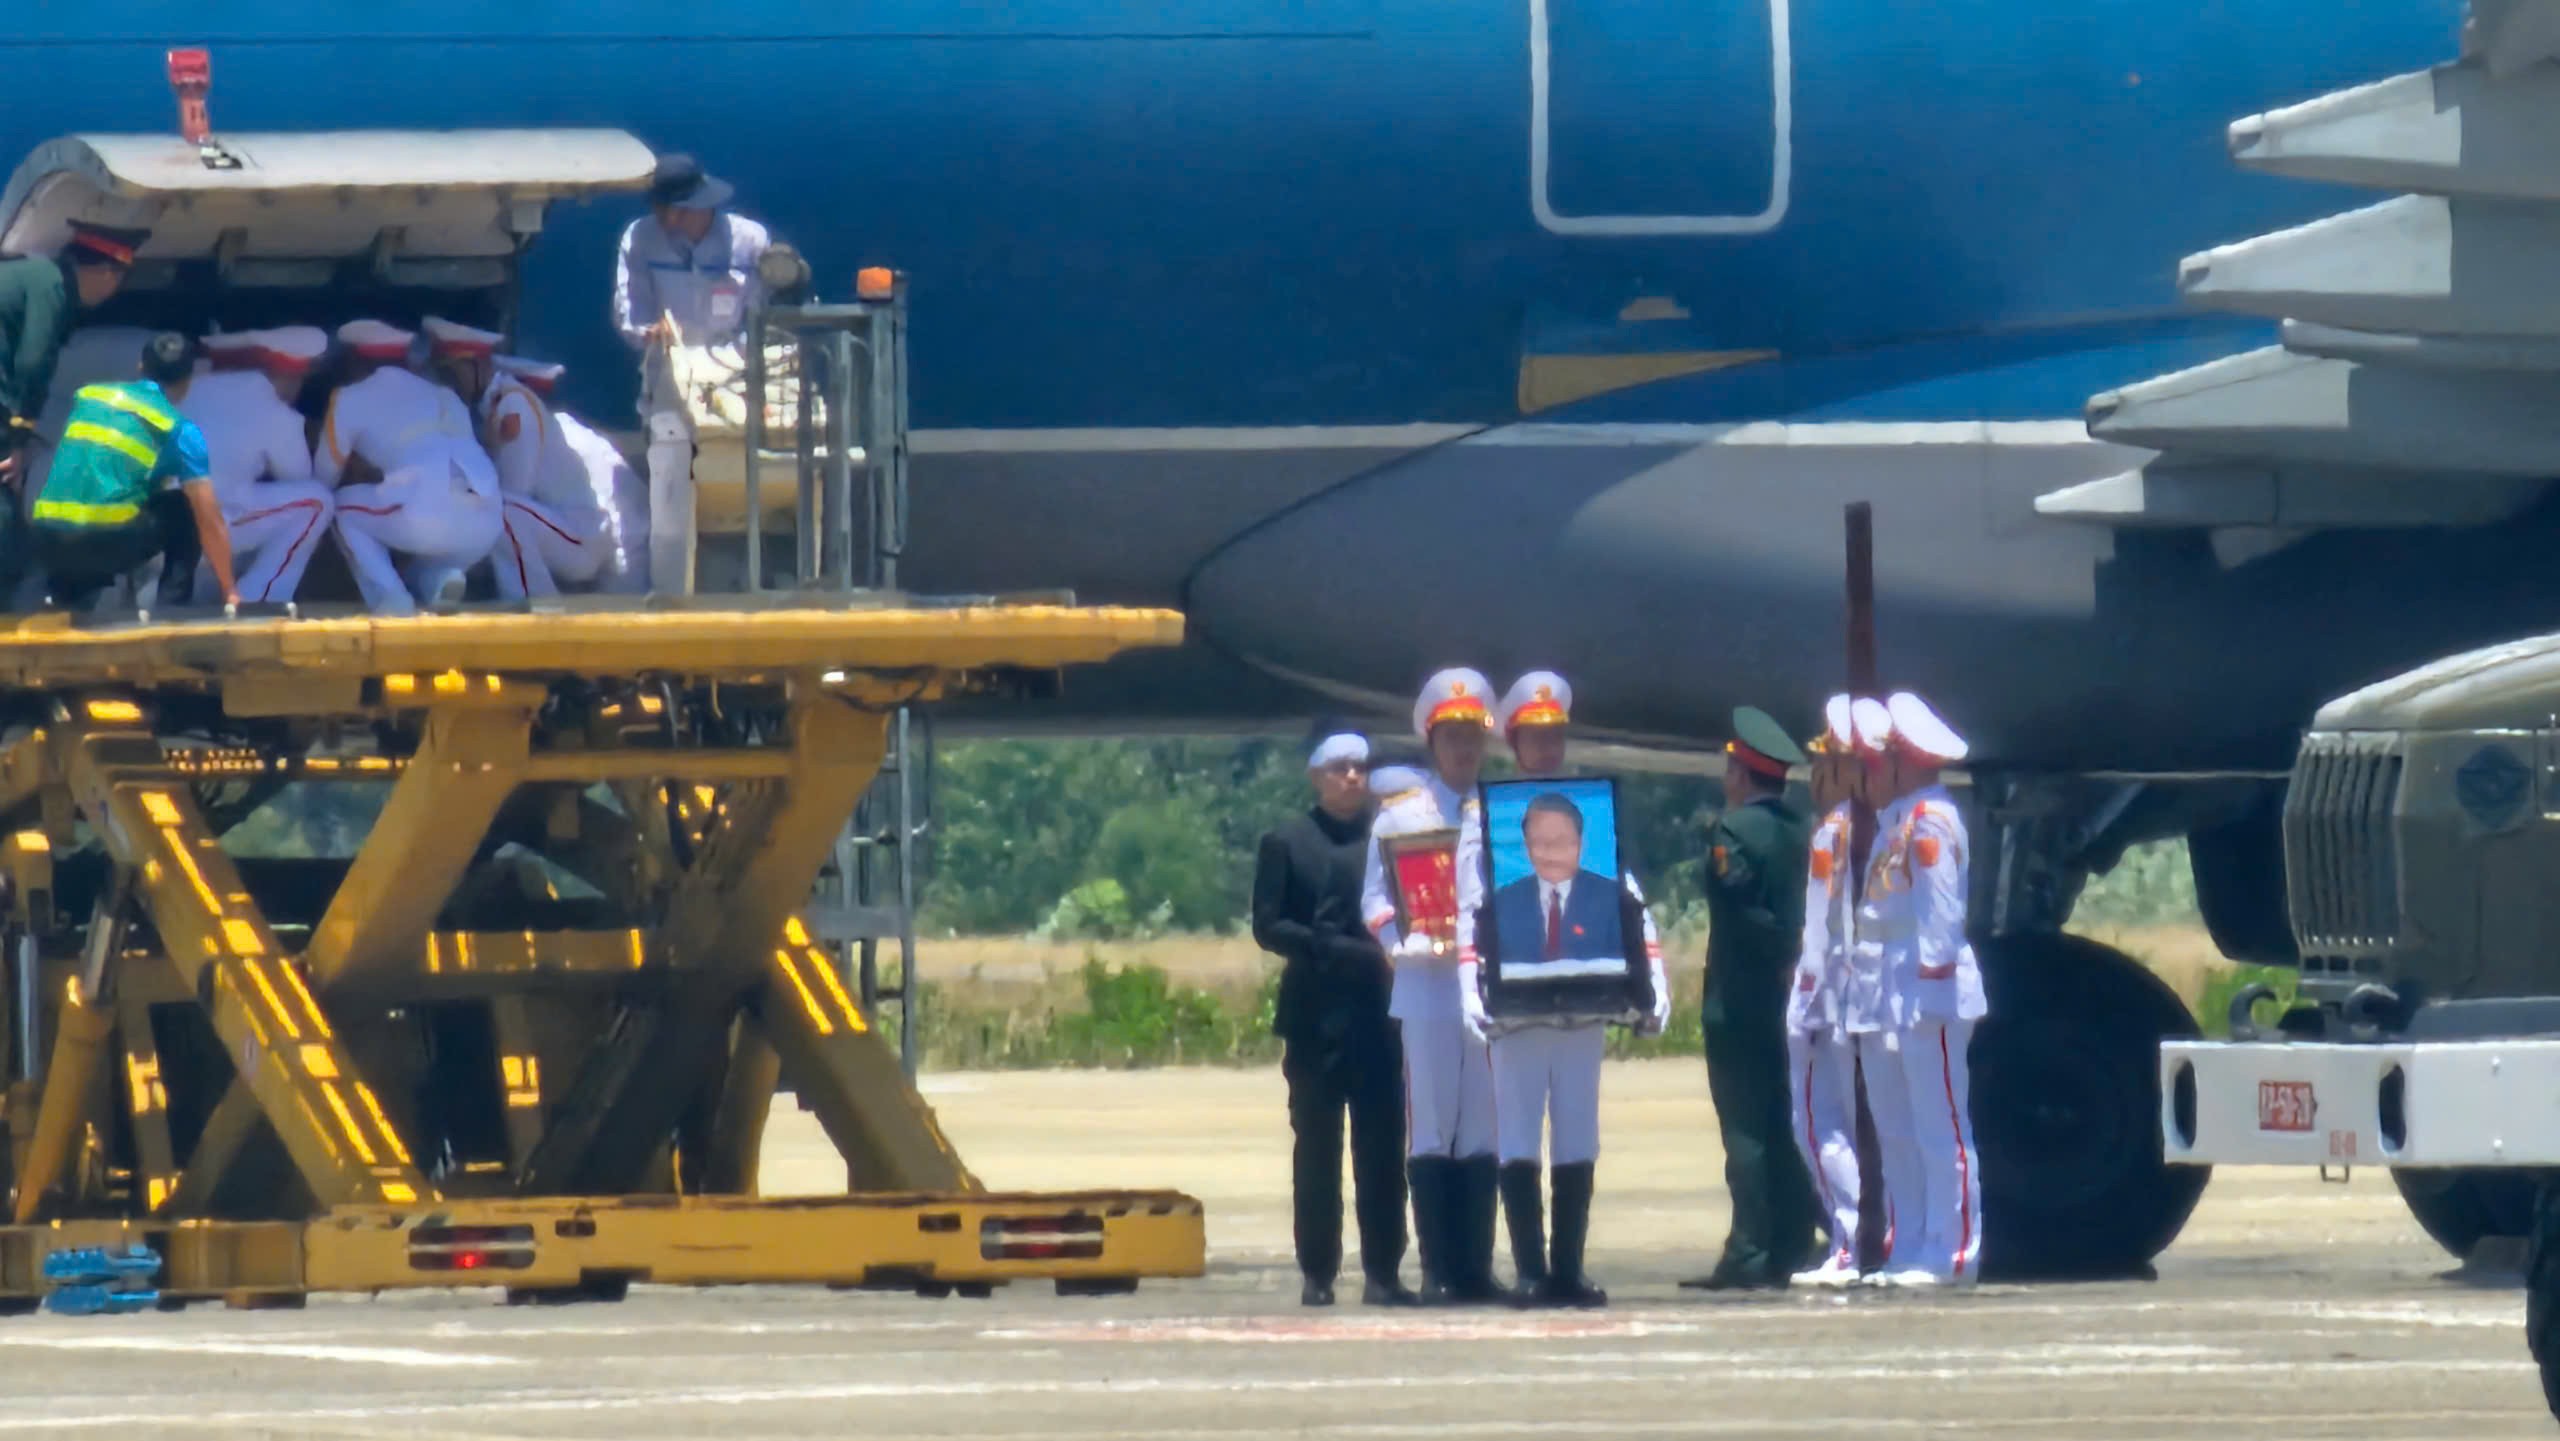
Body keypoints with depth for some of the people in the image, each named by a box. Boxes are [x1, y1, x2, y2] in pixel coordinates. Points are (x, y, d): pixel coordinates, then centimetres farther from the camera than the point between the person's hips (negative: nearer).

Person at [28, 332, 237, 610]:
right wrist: (229, 593, 16)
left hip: (49, 545, 5)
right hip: (110, 543, -5)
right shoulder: (180, 430, 8)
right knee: (187, 511, 20)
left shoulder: (87, 396, 22)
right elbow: (210, 521, 8)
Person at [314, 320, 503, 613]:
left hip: (427, 517, -5)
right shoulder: (443, 396, 30)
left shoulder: (351, 400, 17)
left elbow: (323, 477, 27)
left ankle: (390, 598, 3)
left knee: (345, 507, 23)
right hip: (484, 525, 5)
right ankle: (441, 577, 5)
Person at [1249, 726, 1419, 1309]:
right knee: (1316, 1148, 0)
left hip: (1380, 1014, 1)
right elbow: (1269, 926, 0)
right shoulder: (1286, 843, 8)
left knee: (1383, 1149, -2)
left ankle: (1382, 1272, 0)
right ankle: (1318, 1272, 3)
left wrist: (1397, 952, -11)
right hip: (1315, 1015, -1)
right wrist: (1341, 952, -12)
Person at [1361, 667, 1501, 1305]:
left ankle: (1477, 1268, 7)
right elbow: (1377, 901, 2)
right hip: (1426, 990, -3)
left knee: (1482, 1132, 4)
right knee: (1431, 1131, -3)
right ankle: (1438, 1270, -2)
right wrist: (1420, 945, -16)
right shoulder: (1400, 814, 5)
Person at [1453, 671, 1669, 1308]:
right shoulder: (1485, 818, 5)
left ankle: (1568, 1269, 7)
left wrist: (1653, 992, -3)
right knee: (1518, 1143, -4)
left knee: (1577, 1144, 4)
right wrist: (1473, 996, -15)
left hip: (1583, 1016, 2)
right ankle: (1530, 1272, -3)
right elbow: (1469, 916, -3)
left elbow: (1631, 907, 7)